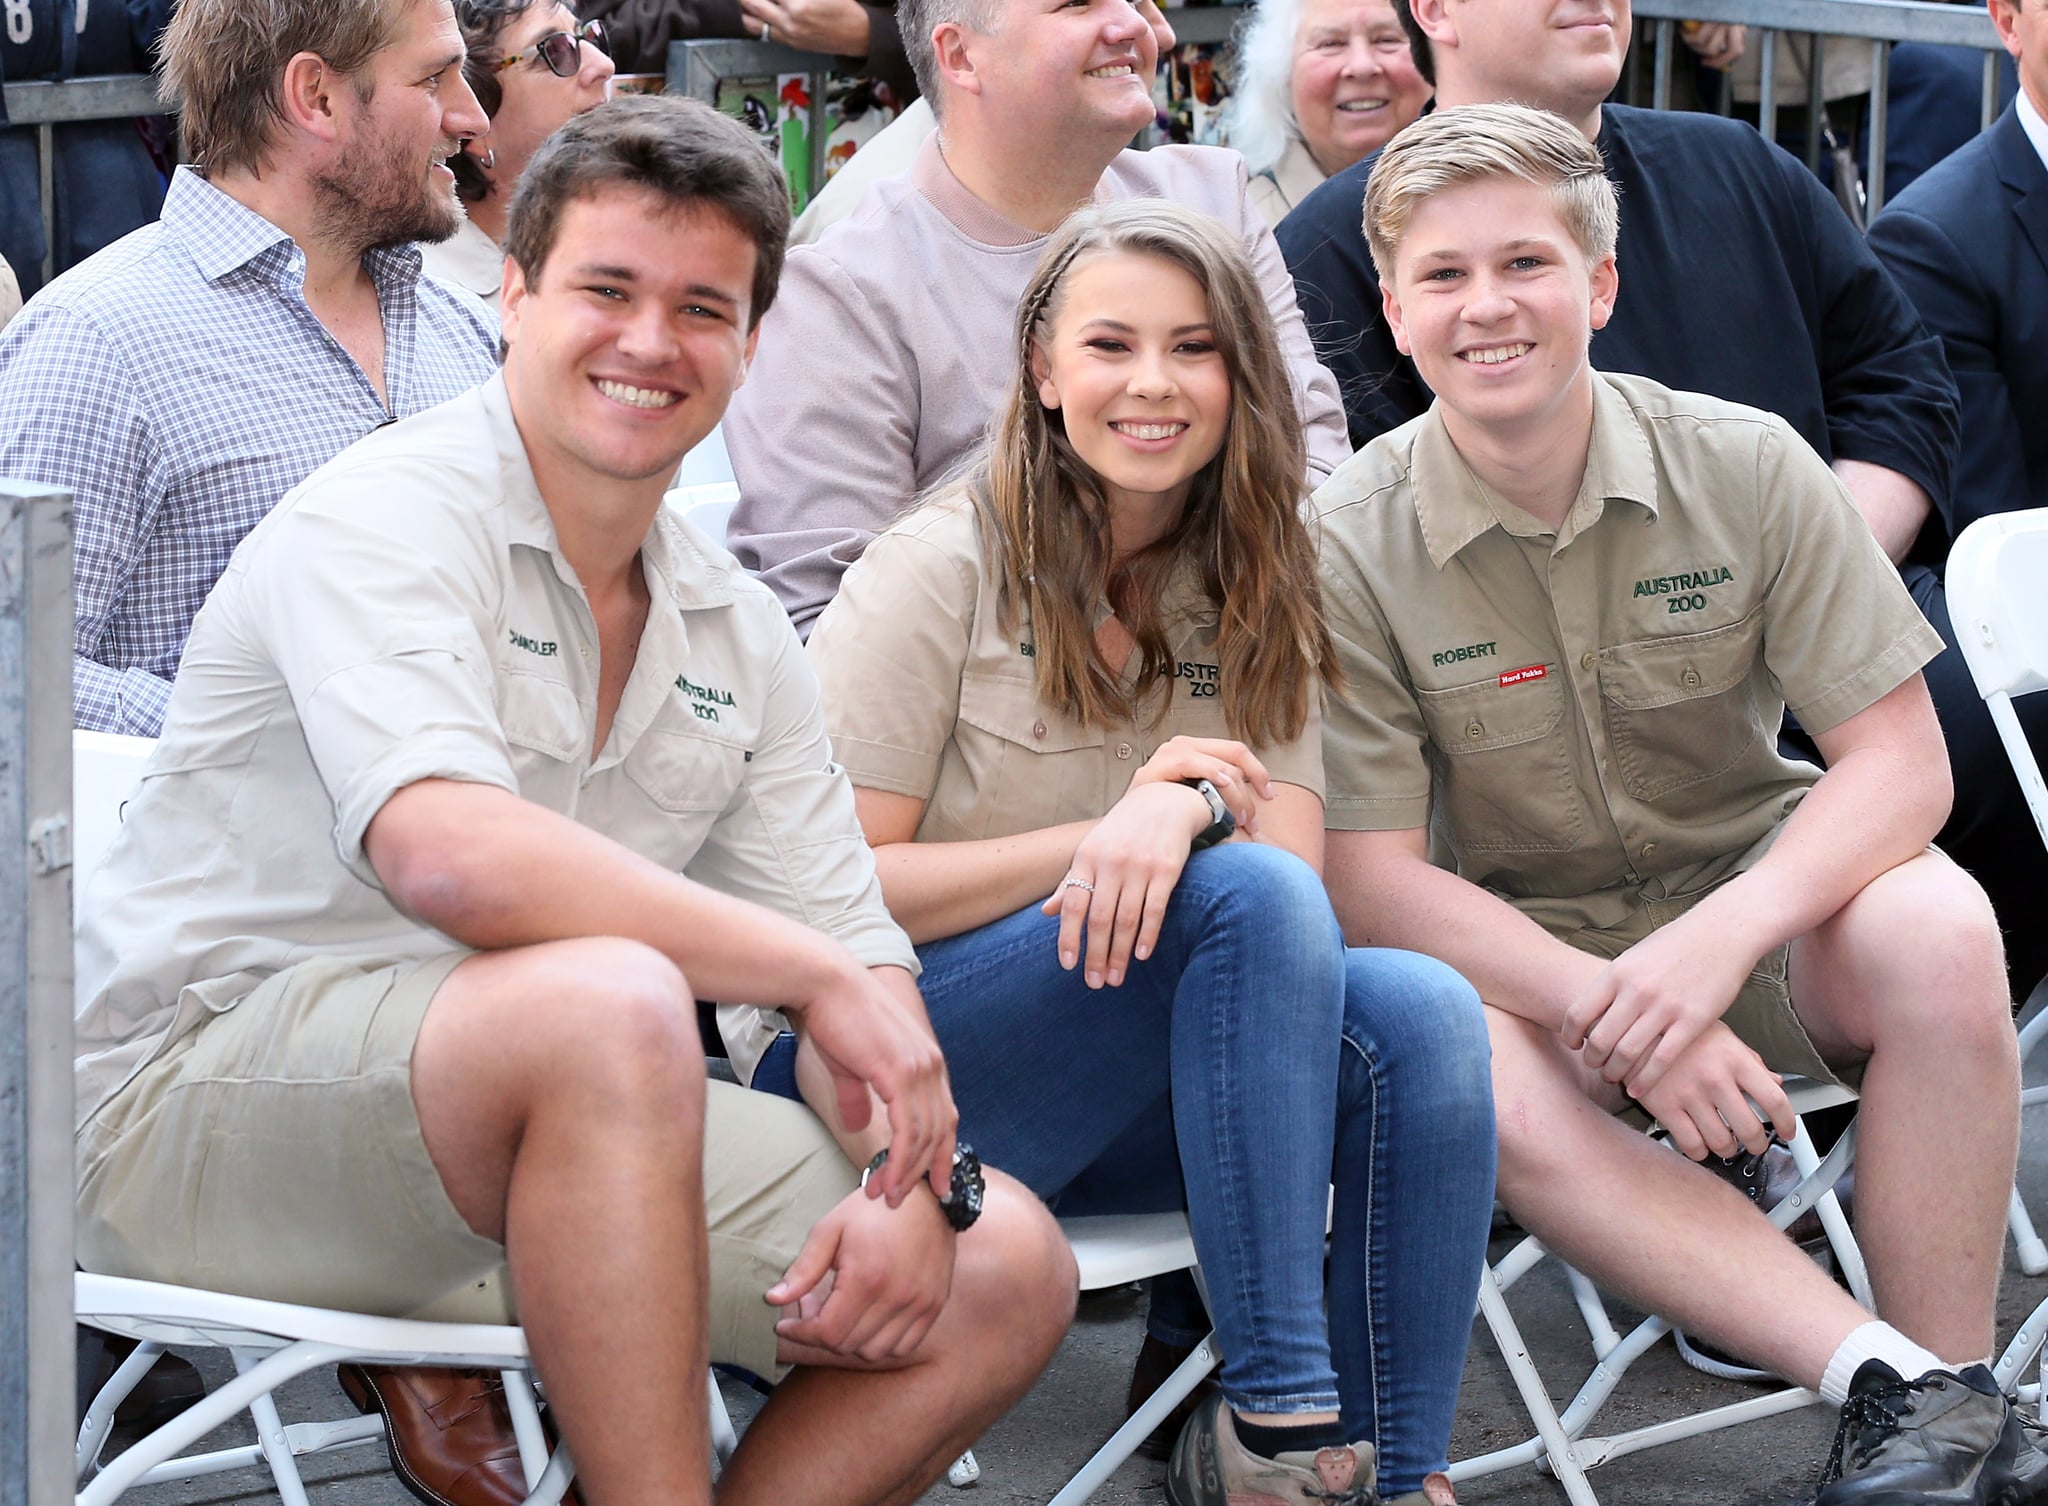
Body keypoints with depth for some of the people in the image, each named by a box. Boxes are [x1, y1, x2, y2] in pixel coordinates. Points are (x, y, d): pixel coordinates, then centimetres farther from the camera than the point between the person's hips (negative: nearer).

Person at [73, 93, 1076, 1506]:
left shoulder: (741, 636, 12)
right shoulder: (386, 516, -11)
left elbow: (862, 960, 11)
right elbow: (446, 855, -29)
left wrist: (905, 1175, -11)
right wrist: (817, 973, -23)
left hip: (547, 1127, 8)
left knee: (1007, 1266, -5)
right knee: (613, 1003, -37)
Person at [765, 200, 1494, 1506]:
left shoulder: (1254, 599, 10)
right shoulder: (942, 572, -6)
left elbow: (1302, 865, -3)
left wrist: (1185, 812, -25)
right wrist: (1099, 836, -14)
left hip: (1118, 1098, 5)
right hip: (868, 1075, -5)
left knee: (1418, 1017, -24)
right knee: (1249, 901, -30)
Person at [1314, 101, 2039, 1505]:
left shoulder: (1747, 466, -8)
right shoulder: (1350, 546, -10)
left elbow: (1901, 760, -9)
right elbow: (1369, 875, -13)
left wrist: (1715, 941, -27)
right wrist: (1607, 1007, -28)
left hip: (1757, 883, 1)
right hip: (1513, 947, -1)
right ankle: (1891, 1382, -35)